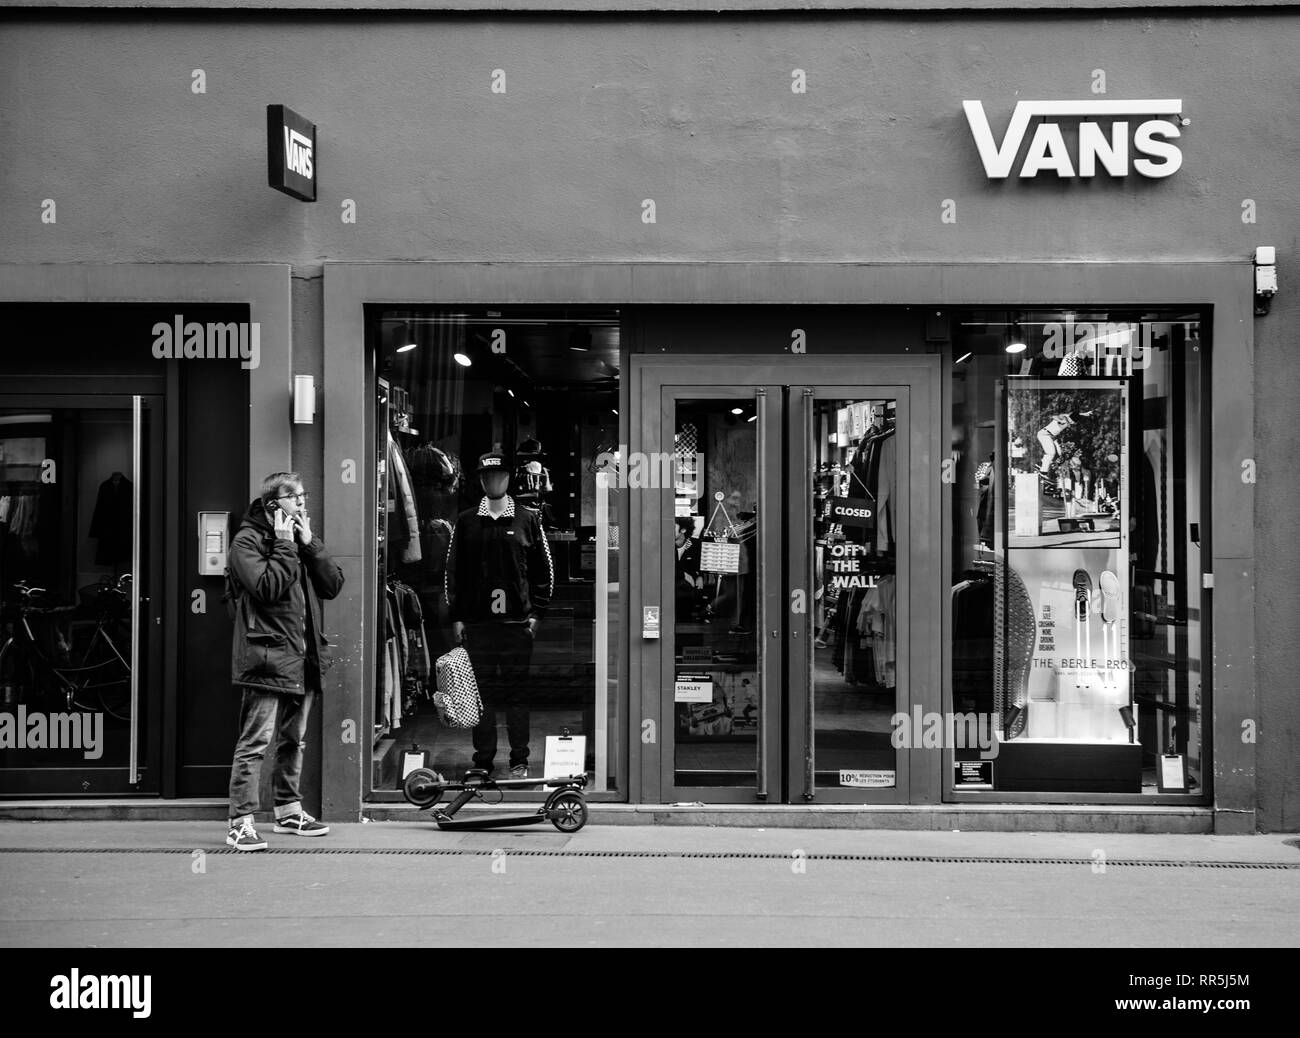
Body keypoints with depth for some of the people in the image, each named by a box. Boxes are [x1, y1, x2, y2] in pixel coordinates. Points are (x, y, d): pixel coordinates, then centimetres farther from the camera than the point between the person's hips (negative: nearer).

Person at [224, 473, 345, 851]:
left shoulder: (301, 538, 18)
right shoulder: (248, 540, -5)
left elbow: (333, 584, 7)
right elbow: (268, 586, -21)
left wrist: (309, 544, -1)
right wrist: (284, 544, -12)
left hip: (303, 658, 8)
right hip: (267, 656, -8)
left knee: (294, 739, 17)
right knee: (255, 741, -10)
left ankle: (288, 810, 29)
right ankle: (240, 822, -9)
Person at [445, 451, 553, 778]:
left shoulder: (528, 519, 6)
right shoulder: (466, 521, 9)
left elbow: (544, 570, 8)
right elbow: (452, 570, 9)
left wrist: (537, 613, 0)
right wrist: (456, 617, 3)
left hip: (517, 620, -1)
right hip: (476, 622, 1)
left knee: (517, 691, 1)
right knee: (481, 691, 3)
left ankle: (519, 760, 9)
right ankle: (483, 759, 11)